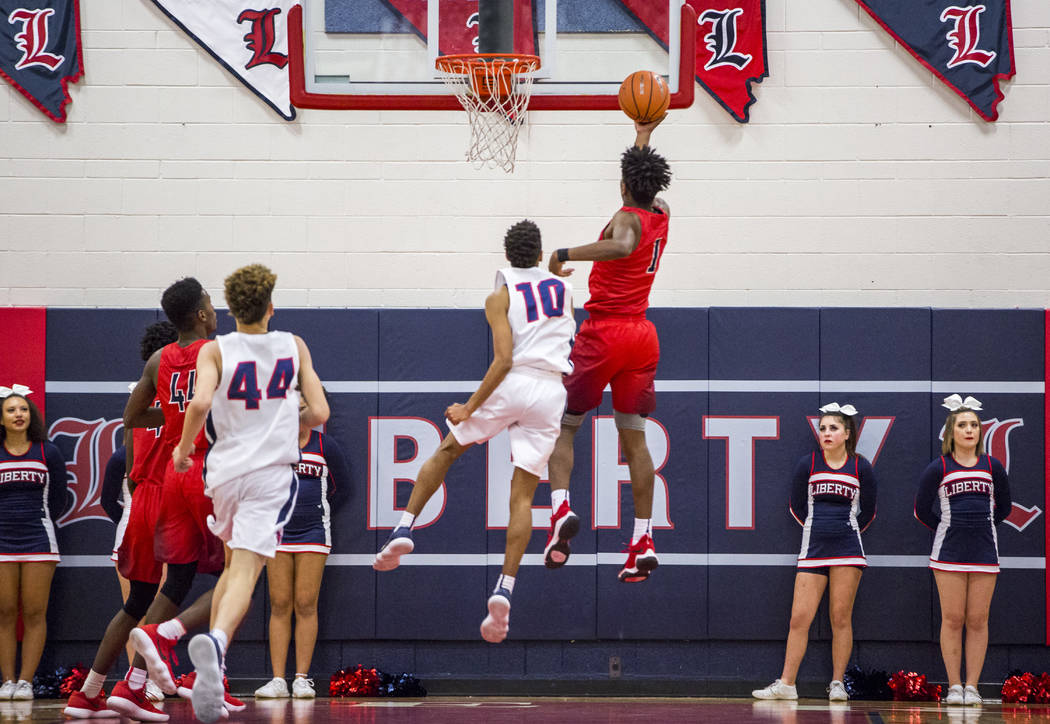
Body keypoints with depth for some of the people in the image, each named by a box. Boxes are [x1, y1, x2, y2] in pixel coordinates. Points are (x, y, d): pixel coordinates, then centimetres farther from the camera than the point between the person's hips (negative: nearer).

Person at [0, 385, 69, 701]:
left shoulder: (48, 453, 5)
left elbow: (59, 501, 10)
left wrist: (36, 524, 7)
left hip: (38, 542, 0)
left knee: (34, 614, -4)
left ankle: (25, 681, -1)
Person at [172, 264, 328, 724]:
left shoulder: (215, 350, 0)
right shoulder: (294, 347, 5)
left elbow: (200, 402, -18)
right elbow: (319, 413, 3)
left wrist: (183, 448, -3)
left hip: (225, 471, 2)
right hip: (273, 472, -2)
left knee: (235, 565, 24)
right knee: (245, 572, -13)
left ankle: (210, 667, 21)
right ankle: (215, 643, -42)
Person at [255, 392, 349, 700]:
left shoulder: (325, 446, 2)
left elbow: (340, 486, 15)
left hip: (313, 533, -1)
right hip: (277, 532, 1)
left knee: (306, 605, -5)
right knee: (279, 605, -2)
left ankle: (302, 678, -4)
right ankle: (278, 680, -4)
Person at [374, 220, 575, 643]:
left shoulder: (501, 297, 0)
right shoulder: (563, 290, 15)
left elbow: (504, 360, -11)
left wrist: (470, 408, -9)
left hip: (510, 384, -3)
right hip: (551, 390, 3)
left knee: (447, 450, 20)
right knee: (523, 495, 1)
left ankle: (404, 530, 12)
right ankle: (504, 590, -11)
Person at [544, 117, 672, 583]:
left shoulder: (626, 219, -12)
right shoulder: (661, 216, 9)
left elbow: (622, 247, -37)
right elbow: (647, 187, 33)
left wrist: (565, 255, -35)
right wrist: (644, 138, 39)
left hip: (604, 334, -6)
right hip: (642, 336, 6)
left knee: (563, 425, 6)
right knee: (633, 438, 6)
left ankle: (561, 509, -16)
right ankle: (642, 541, -1)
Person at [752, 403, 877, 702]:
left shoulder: (861, 467, 2)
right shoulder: (808, 464, 3)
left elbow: (867, 512, 12)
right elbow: (797, 506, 13)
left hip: (848, 549, -1)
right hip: (813, 548, 1)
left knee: (841, 618, -1)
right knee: (799, 617, -4)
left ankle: (837, 683, 5)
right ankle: (786, 683, 0)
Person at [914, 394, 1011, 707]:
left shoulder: (992, 466, 6)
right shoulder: (938, 468, -1)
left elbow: (1003, 508, 17)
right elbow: (923, 509, 7)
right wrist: (947, 529, 10)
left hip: (985, 552, 2)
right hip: (949, 552, -2)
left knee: (977, 620, 0)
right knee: (953, 620, -2)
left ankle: (972, 687, 4)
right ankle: (954, 687, 2)